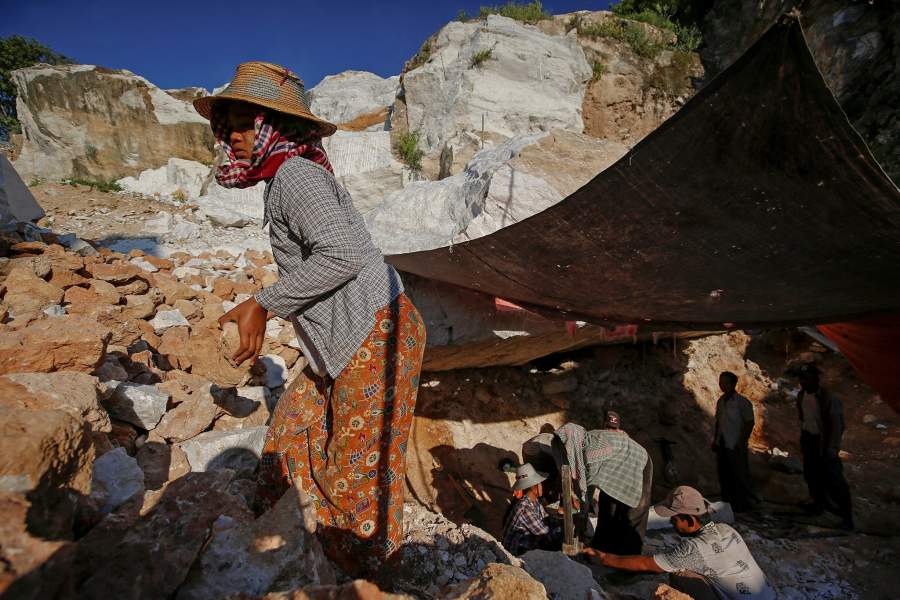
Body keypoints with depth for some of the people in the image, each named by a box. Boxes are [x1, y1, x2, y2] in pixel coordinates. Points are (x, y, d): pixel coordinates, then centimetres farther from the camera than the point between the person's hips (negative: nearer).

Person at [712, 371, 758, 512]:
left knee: (740, 476, 3)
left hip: (736, 446, -6)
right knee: (724, 476, 13)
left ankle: (744, 504, 17)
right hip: (722, 445, 7)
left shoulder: (742, 402, -10)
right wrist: (715, 440, 14)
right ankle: (728, 503, 25)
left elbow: (750, 423, -10)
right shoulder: (721, 401, 10)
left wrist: (742, 442, -14)